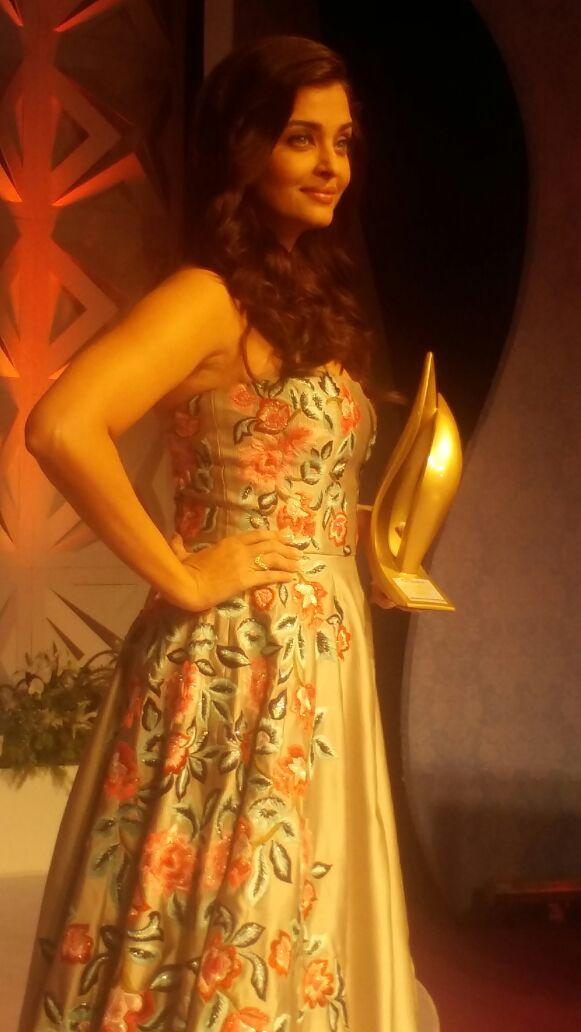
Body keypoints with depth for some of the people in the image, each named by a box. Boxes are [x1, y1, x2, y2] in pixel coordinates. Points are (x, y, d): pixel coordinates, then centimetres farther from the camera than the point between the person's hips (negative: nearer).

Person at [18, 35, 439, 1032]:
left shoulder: (310, 303, 14)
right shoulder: (208, 296, -13)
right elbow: (61, 427, -29)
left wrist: (373, 531, 8)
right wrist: (180, 575, -21)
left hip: (319, 664, 9)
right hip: (237, 666, -8)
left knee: (291, 930, 17)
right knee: (227, 937, 3)